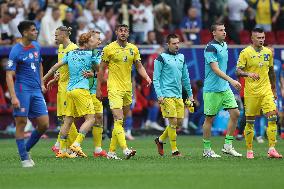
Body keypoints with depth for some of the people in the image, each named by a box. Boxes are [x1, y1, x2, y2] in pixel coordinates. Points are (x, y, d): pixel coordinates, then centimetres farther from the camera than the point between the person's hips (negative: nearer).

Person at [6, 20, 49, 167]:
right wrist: (13, 97, -21)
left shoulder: (36, 46, 10)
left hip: (36, 91, 6)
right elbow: (9, 75, -14)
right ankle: (24, 158, 2)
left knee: (44, 124, 0)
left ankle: (26, 149, 17)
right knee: (21, 123, -3)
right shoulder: (16, 51, -10)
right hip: (22, 90, -6)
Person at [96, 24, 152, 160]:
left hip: (128, 89, 6)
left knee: (121, 121, 9)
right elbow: (102, 69, 2)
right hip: (114, 89, -6)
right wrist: (98, 88, 0)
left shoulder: (133, 49, 9)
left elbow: (139, 67, 14)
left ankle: (111, 151, 18)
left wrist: (147, 77, -6)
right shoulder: (109, 49, -3)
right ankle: (125, 150, -27)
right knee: (118, 119, -16)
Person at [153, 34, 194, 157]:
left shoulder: (181, 58, 15)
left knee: (179, 122, 5)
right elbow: (155, 79, -6)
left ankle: (160, 140, 25)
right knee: (173, 121, -9)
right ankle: (174, 150, -1)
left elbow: (185, 77, 22)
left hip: (178, 95, 6)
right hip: (167, 95, -6)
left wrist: (190, 94, 20)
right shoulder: (162, 58, -4)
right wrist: (159, 95, -14)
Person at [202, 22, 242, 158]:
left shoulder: (224, 45, 12)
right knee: (209, 118, 1)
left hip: (225, 88, 8)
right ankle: (207, 149, 10)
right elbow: (215, 69, -24)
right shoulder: (210, 48, -15)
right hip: (212, 89, -8)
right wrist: (231, 80, -31)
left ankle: (228, 146, 6)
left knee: (235, 113, 0)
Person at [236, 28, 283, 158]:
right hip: (251, 92, -3)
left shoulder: (268, 52, 10)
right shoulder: (245, 53, -5)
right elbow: (238, 71, -9)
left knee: (272, 117, -11)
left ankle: (272, 149, -10)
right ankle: (249, 150, 14)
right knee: (250, 122, 2)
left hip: (266, 90, 4)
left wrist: (274, 89, 23)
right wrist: (249, 74, -29)